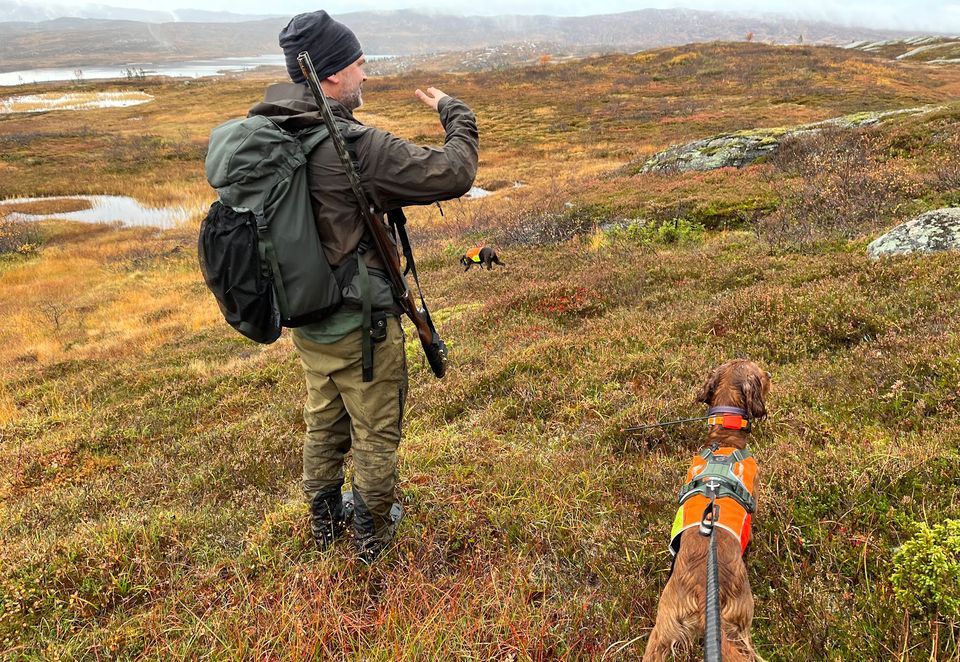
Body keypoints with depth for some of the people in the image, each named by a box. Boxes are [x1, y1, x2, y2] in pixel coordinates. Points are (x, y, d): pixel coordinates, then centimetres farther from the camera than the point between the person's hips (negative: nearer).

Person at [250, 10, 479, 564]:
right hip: (361, 322, -7)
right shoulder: (356, 146, -25)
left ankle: (325, 520, 42)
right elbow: (454, 174, -21)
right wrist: (456, 113, -3)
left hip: (305, 318, 7)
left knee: (324, 424, 24)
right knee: (376, 433, 13)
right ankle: (373, 533, 31)